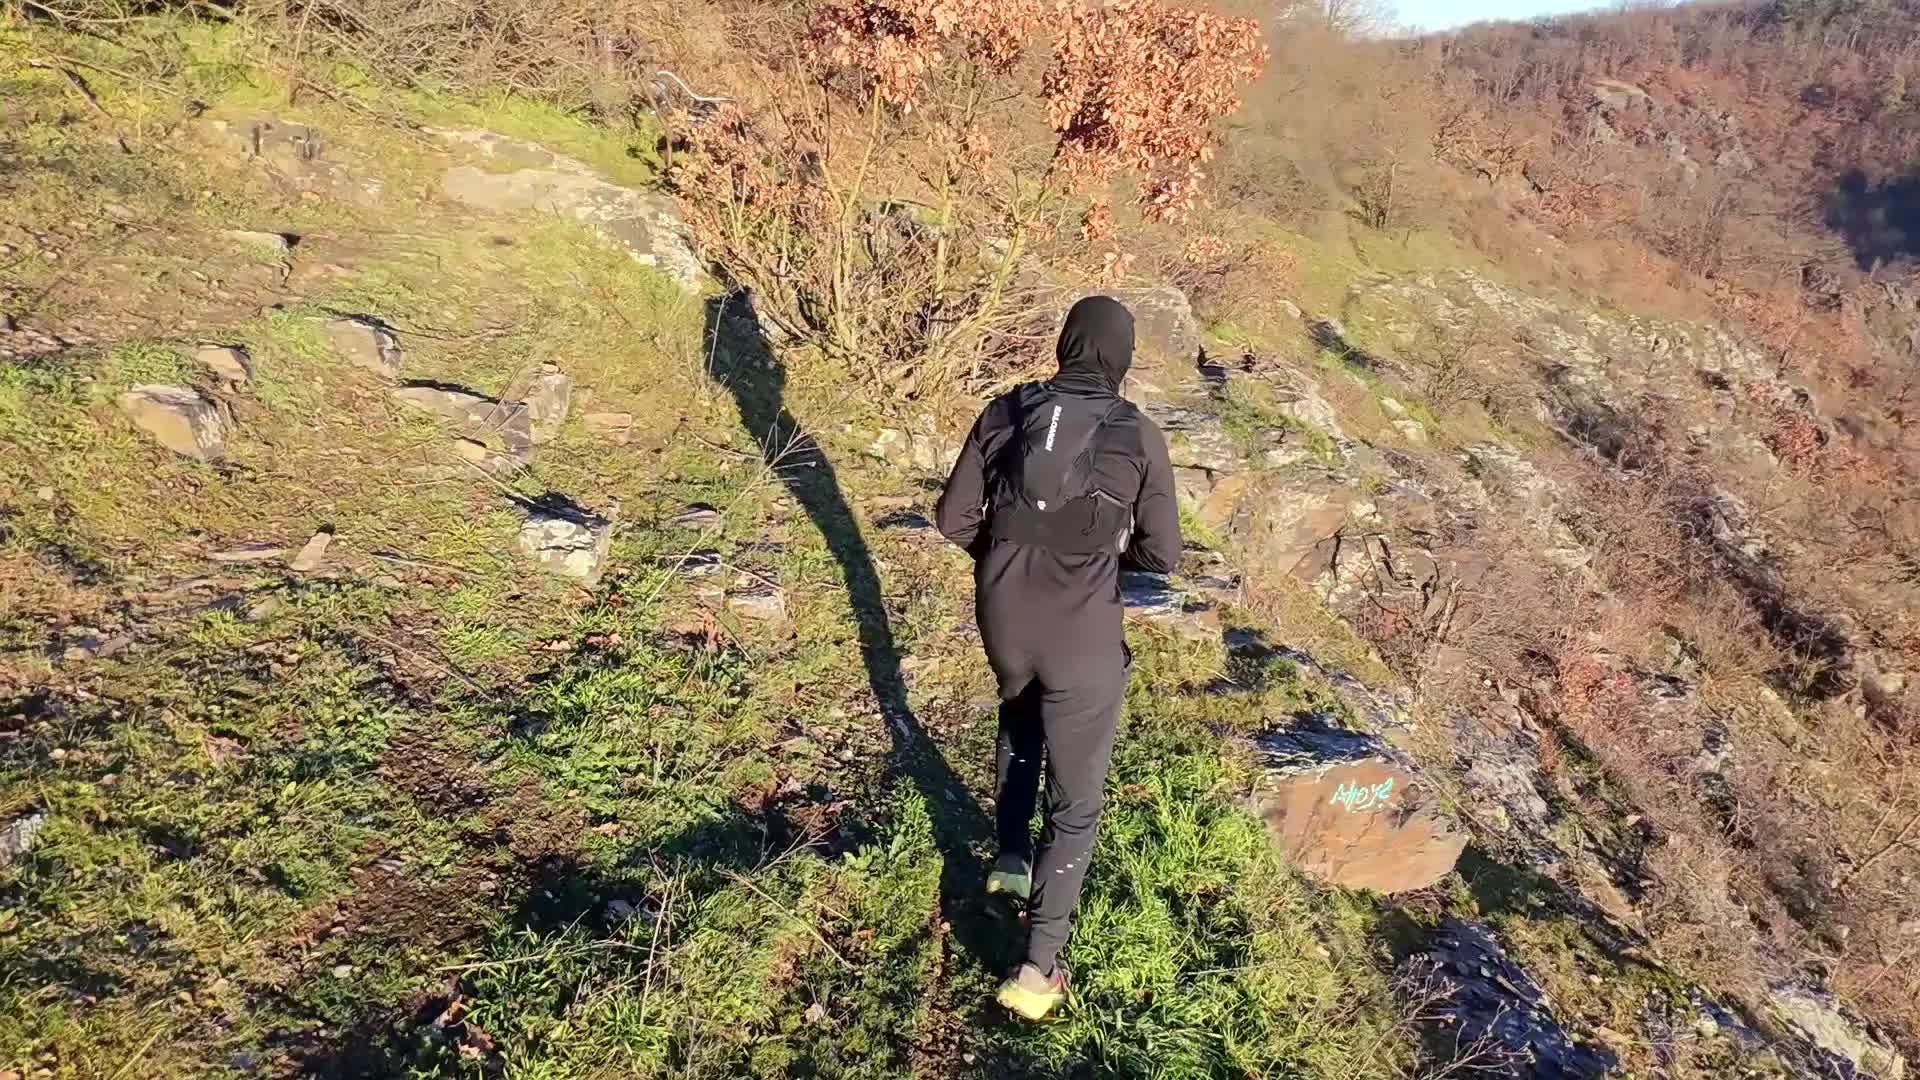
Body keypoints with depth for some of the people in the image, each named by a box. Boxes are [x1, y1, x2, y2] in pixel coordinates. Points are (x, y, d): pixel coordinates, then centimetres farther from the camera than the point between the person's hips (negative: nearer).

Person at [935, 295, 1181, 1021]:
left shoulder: (1005, 412, -5)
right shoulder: (1139, 437, -12)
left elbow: (954, 518, 0)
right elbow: (1163, 554, -5)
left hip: (1002, 620, 4)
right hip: (1083, 640, -3)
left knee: (1020, 709, 39)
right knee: (1075, 801, 14)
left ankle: (1010, 855, 43)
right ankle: (1037, 970, 20)